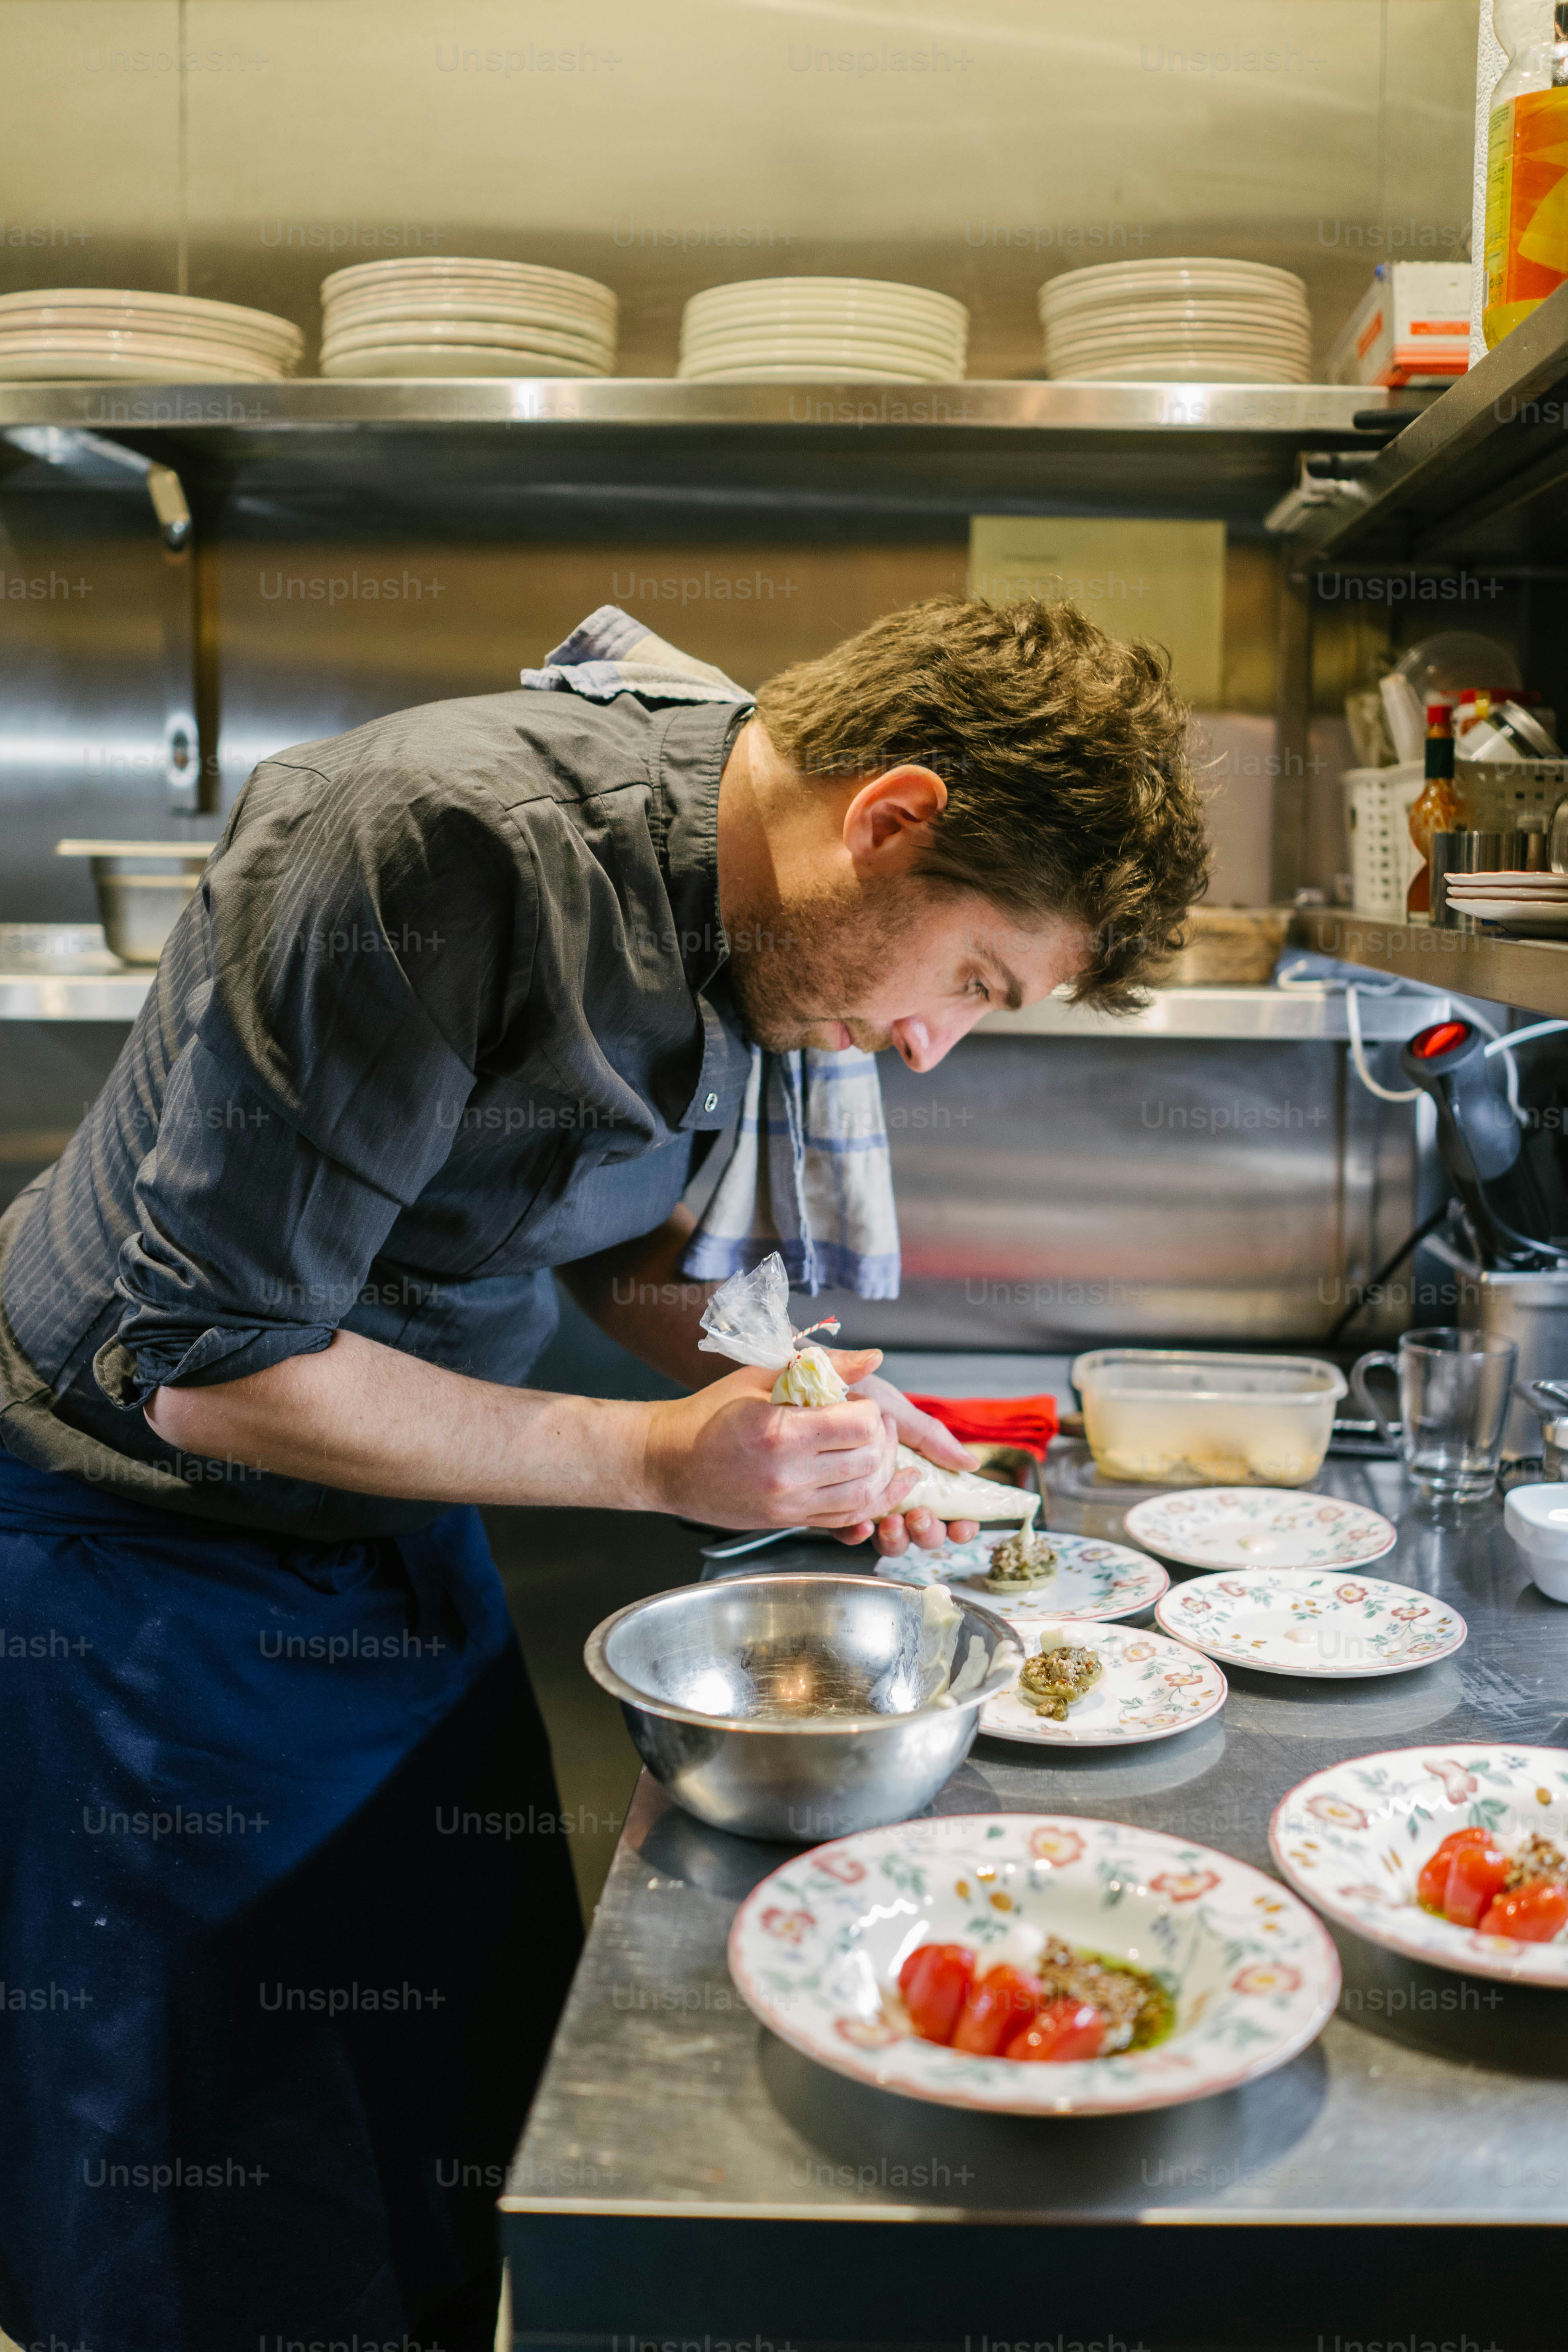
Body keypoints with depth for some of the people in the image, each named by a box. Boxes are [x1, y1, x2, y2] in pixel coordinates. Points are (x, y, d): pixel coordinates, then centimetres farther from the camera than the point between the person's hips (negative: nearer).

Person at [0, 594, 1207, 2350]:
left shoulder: (737, 899, -4)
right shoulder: (435, 844, -32)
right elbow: (210, 1364, -28)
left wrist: (786, 1407, -5)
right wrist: (661, 1459, -24)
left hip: (397, 1524, 7)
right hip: (148, 1539, -7)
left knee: (486, 2095, 17)